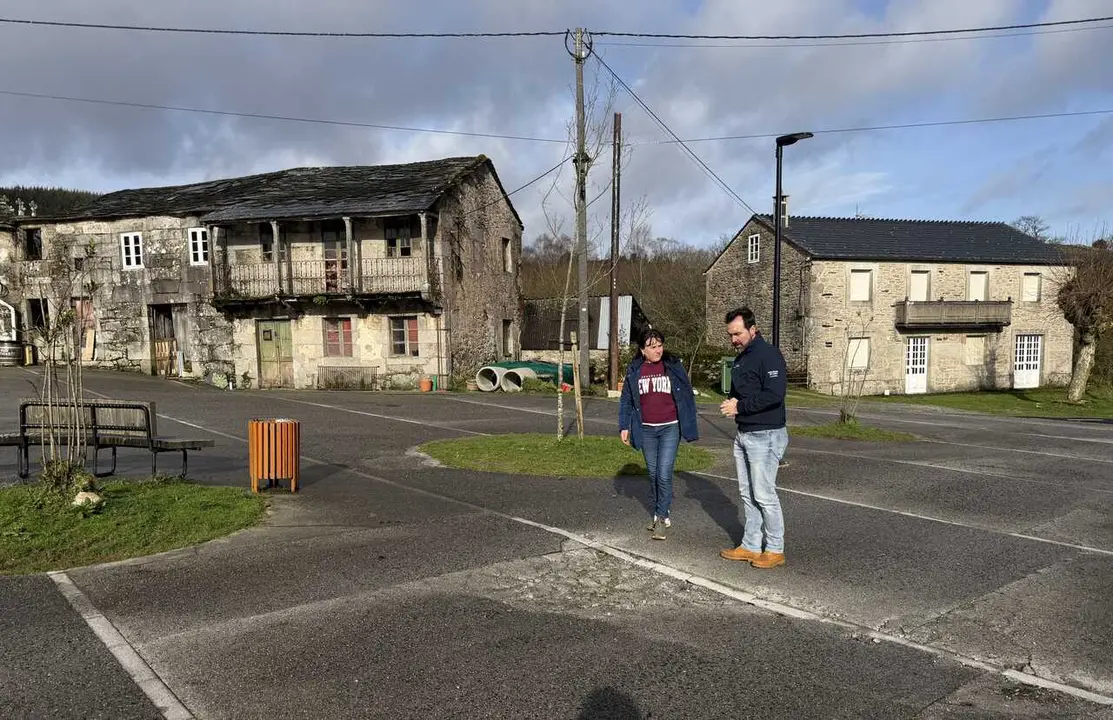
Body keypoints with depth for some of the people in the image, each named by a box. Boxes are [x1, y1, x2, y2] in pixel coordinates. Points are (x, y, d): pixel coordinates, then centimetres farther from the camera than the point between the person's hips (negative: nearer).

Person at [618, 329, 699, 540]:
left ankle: (661, 518, 2)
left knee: (664, 474, -9)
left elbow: (687, 395, 2)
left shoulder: (673, 367, -2)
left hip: (670, 428, -3)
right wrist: (624, 426, 4)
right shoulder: (634, 371, 4)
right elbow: (626, 401, 9)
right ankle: (660, 514, 27)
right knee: (653, 474, 12)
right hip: (646, 430, 3)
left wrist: (690, 425, 0)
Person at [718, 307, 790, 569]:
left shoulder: (769, 355, -15)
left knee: (764, 494, -3)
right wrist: (731, 402, 2)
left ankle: (775, 550, 10)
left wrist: (740, 406, -20)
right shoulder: (740, 358, 14)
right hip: (743, 434, 9)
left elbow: (775, 395, -25)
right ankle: (751, 546, 23)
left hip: (765, 436, -9)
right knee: (747, 493, 13)